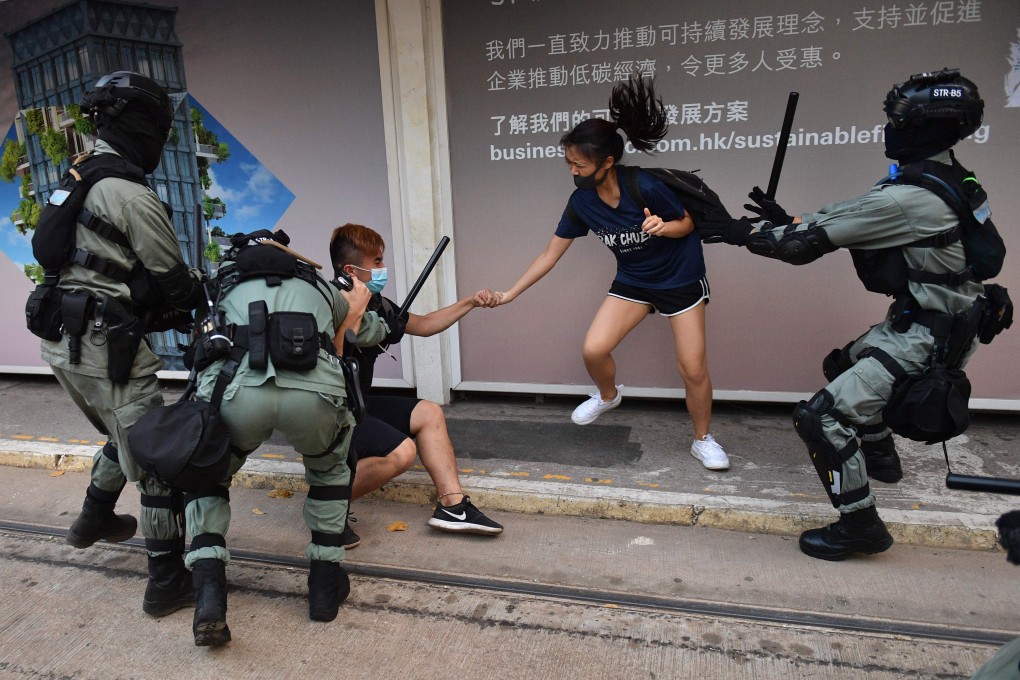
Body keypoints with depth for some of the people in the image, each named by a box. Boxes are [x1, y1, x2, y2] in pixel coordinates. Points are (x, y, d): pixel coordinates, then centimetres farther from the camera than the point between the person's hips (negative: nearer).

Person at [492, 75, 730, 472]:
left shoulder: (645, 187, -28)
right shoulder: (581, 202, -15)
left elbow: (687, 223, -12)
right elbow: (550, 255, -5)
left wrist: (664, 227, -35)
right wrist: (509, 294, -4)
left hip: (681, 278, -3)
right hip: (633, 281, 4)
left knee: (693, 368, -4)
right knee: (593, 350, -11)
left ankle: (704, 440, 21)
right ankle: (607, 396, 24)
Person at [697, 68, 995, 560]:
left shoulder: (909, 198, -26)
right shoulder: (948, 181, 4)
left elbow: (812, 241, -21)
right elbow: (839, 224, 9)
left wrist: (740, 232, -11)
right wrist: (788, 221, 5)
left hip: (924, 338, -10)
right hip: (918, 319, 10)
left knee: (823, 417, -13)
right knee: (844, 366, 30)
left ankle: (860, 525, 1)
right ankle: (880, 457, 46)